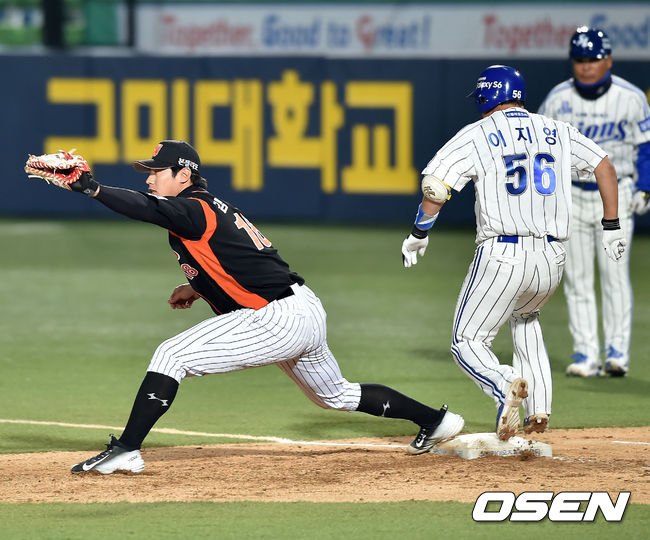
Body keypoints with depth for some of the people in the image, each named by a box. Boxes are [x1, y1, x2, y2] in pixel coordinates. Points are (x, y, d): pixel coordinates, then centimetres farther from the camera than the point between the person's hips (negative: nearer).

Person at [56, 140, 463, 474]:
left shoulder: (194, 212, -13)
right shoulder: (214, 209, 17)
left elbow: (146, 208, -32)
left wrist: (91, 187, -39)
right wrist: (198, 287, 17)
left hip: (278, 321, -11)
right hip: (308, 311, 11)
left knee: (171, 355, -14)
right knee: (336, 394, 30)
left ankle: (127, 450, -19)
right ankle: (436, 420, 40)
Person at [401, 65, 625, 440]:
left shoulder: (477, 135, 0)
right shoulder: (557, 132, 13)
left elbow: (435, 187, -9)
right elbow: (603, 164, 13)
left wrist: (419, 235, 4)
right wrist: (612, 226, 17)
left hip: (503, 255, -5)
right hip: (552, 259, 5)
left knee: (469, 342, 3)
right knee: (525, 318, 32)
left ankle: (505, 385, -29)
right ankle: (539, 409, 17)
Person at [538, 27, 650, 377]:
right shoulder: (558, 98, -2)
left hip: (615, 194, -2)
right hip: (571, 195, 2)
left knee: (614, 273, -9)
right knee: (577, 278, 1)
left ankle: (617, 351, -4)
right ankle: (585, 352, 5)